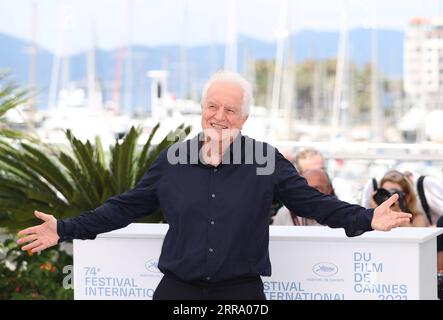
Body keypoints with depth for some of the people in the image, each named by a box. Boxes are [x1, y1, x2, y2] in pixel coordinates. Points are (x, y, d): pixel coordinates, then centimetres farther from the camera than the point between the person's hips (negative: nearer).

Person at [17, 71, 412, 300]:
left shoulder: (267, 160, 0)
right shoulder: (173, 159, 4)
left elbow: (313, 202, 1)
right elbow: (127, 206, 9)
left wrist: (366, 219, -12)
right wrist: (66, 229, 4)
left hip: (241, 291, -1)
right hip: (178, 290, 1)